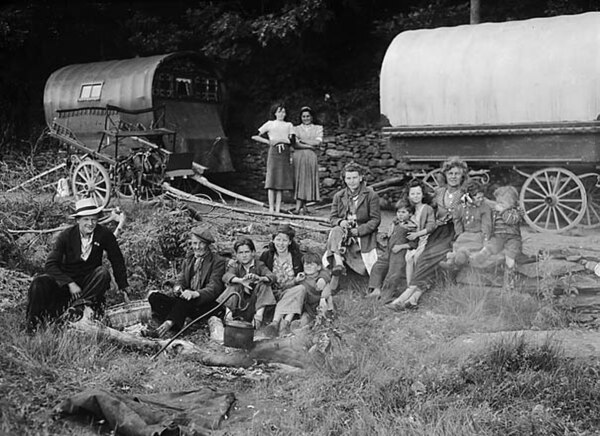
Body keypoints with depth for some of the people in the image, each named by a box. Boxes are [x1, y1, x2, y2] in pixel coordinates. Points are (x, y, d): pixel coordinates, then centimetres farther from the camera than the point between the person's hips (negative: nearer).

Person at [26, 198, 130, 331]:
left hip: (89, 282, 1)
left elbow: (117, 261, 2)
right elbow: (50, 264, -16)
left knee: (103, 272, -30)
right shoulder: (66, 235, -12)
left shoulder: (104, 234, -9)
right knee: (39, 283, -27)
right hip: (65, 279, -1)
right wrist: (70, 283, -28)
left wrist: (123, 288, 1)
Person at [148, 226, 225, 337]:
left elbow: (214, 288, -13)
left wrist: (196, 293, -34)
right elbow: (181, 280, 16)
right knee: (154, 296, -16)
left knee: (184, 301, -39)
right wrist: (178, 287, -12)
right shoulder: (188, 260, 20)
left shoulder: (218, 261, -2)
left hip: (207, 304, -7)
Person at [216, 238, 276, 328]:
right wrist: (241, 280, -44)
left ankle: (259, 315, -32)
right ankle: (228, 312, -31)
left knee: (264, 285, -22)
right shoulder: (235, 266, 1)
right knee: (235, 285, -22)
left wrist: (259, 278, -42)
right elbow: (226, 277, -23)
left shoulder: (259, 265, 0)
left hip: (254, 299, 0)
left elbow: (273, 277, -19)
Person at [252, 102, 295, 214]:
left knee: (282, 180, -1)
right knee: (272, 179, -9)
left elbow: (291, 141, 7)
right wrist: (268, 142, 1)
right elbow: (255, 136, 7)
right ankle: (271, 208, -9)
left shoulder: (289, 125, 18)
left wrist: (281, 142, -6)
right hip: (273, 152, -2)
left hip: (285, 153, 3)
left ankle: (278, 208, 0)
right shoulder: (270, 124, 10)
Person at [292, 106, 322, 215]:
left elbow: (317, 142, -3)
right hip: (298, 156, -1)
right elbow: (295, 144, -2)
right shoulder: (296, 129, 12)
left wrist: (302, 140, -2)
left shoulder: (318, 128, 13)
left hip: (311, 157, 1)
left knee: (308, 180, -4)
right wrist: (309, 146, -8)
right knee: (299, 179, -10)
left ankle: (299, 207, -3)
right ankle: (303, 207, -12)